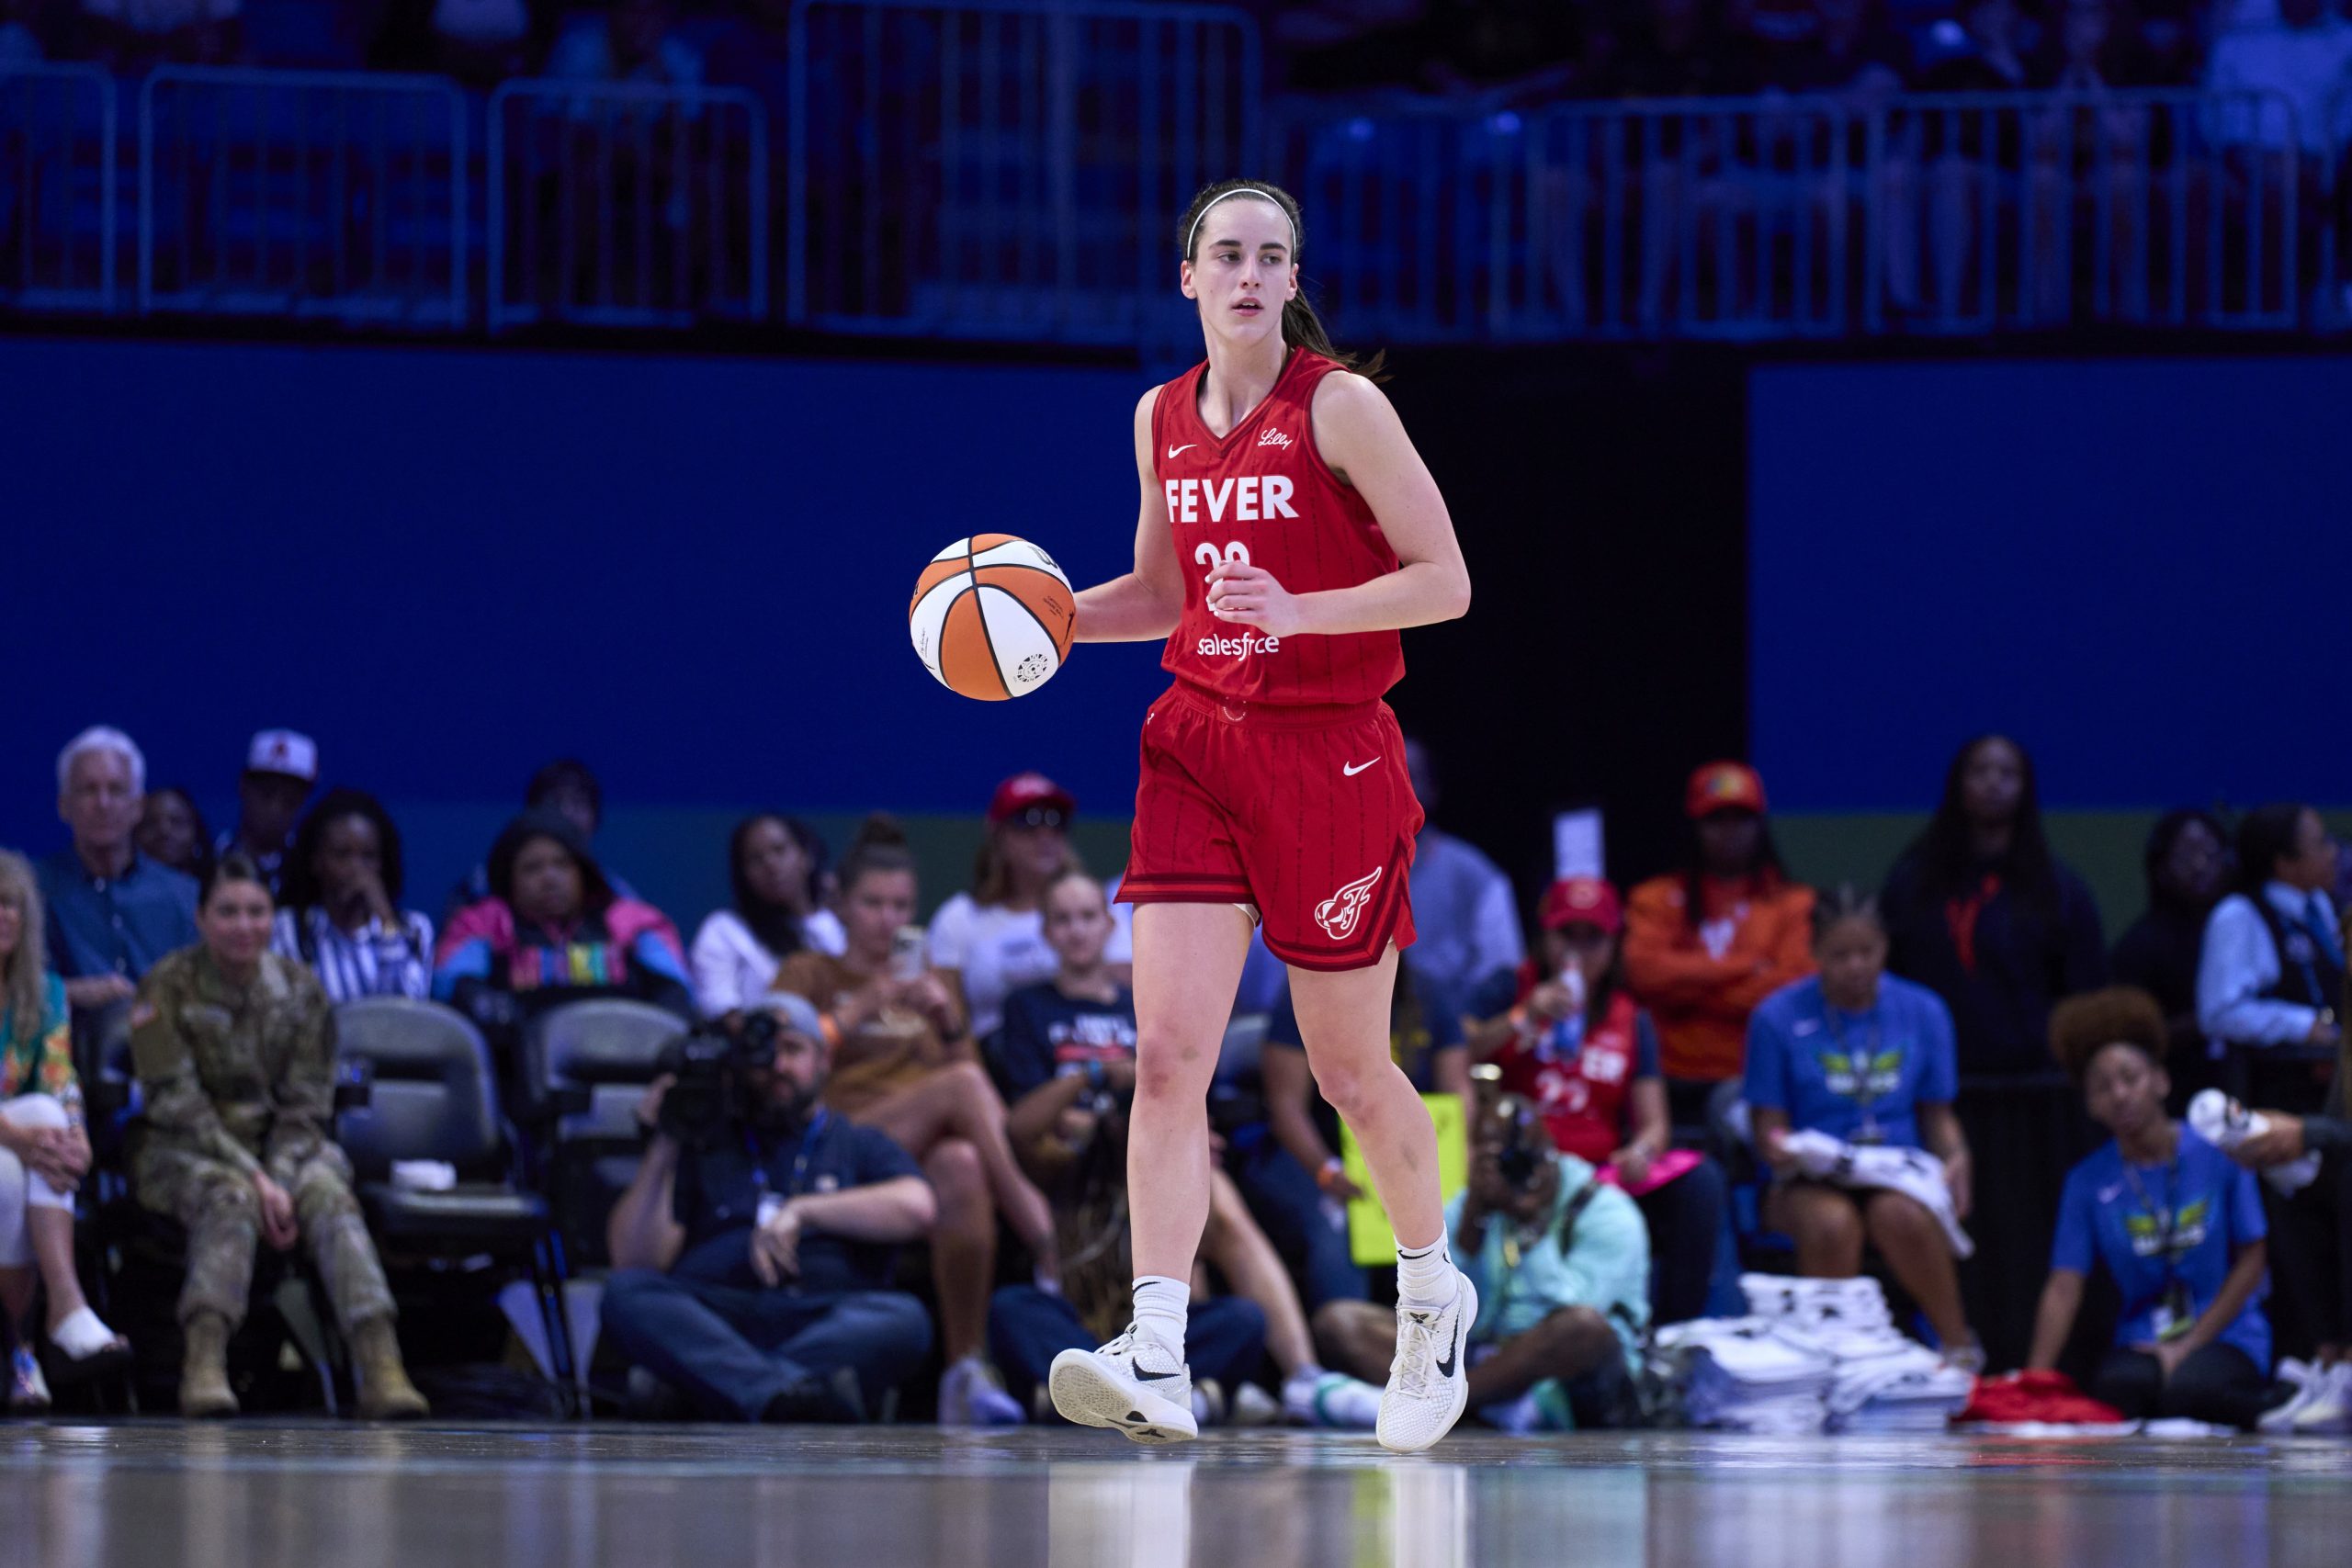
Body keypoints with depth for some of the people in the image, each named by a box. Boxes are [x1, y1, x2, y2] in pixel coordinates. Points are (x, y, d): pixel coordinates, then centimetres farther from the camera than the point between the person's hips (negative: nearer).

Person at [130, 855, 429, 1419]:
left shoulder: (300, 989, 4)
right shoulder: (168, 988, -6)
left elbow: (305, 1104, 3)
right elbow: (176, 1102, -12)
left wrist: (280, 1177, -17)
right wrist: (255, 1178, -21)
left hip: (283, 1146, 3)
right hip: (182, 1153, -3)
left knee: (328, 1194, -29)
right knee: (230, 1196, -36)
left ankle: (381, 1368, -45)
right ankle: (203, 1367, -50)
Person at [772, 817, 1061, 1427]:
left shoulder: (935, 983, 30)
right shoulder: (810, 974, 20)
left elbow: (987, 1096, 20)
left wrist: (950, 1024, 2)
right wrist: (862, 1009, -7)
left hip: (934, 1148, 3)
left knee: (962, 1166, -39)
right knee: (960, 1084, -33)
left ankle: (969, 1369, -44)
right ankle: (1044, 1247, -39)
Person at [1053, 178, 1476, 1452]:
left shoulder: (1340, 407, -8)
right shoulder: (1164, 419, 9)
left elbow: (1446, 582, -10)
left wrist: (1298, 613, -24)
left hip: (1331, 756, -4)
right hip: (1199, 745, 4)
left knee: (1350, 1068, 8)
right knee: (1167, 1051, -13)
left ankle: (1433, 1294, 36)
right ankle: (1156, 1364, -20)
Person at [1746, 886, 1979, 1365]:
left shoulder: (1923, 1012, 10)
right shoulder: (1779, 1017, 2)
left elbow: (1938, 1114, 14)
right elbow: (1768, 1123, 3)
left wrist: (1956, 1159, -7)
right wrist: (1778, 1148, -21)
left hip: (1899, 1173, 1)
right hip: (1812, 1181, -1)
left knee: (1902, 1216, -36)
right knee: (1832, 1223, -38)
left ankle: (1958, 1345, -21)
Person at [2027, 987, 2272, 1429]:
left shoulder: (2218, 1153, -1)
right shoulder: (2089, 1182, 6)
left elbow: (2251, 1261, 0)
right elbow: (2064, 1289, 0)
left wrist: (2188, 1347, -9)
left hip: (2226, 1339, -1)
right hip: (2142, 1342, 1)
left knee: (2185, 1390, -36)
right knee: (2119, 1386, -35)